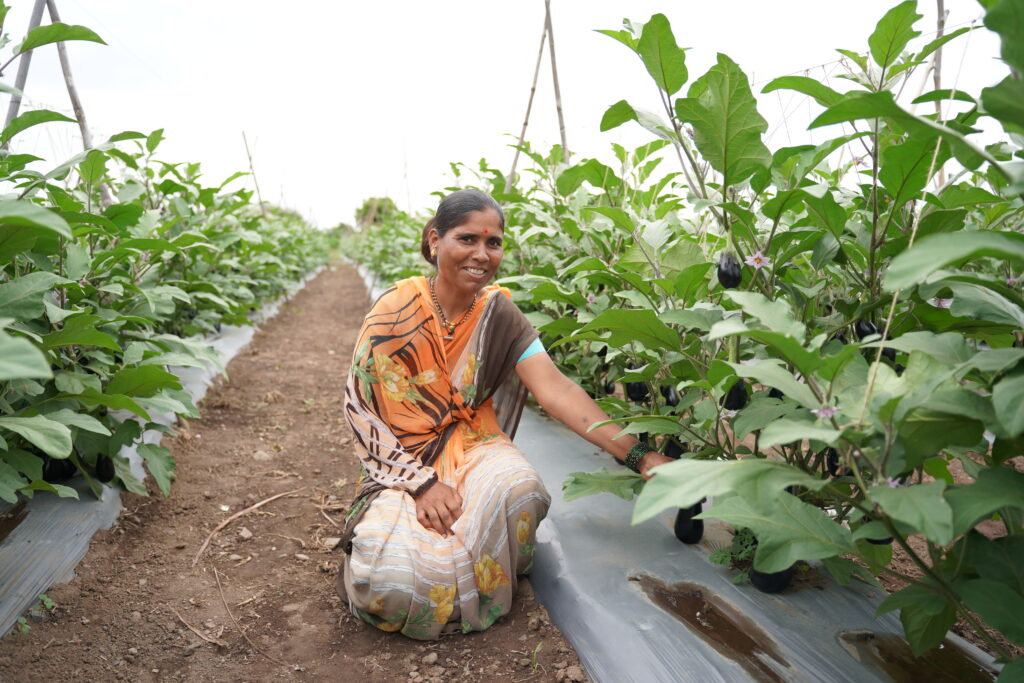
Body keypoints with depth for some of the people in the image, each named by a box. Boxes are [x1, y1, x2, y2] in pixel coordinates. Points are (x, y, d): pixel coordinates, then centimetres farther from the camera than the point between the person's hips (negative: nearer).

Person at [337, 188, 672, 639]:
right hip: (402, 461, -1)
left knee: (519, 488, -34)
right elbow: (362, 409, -10)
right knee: (390, 577, -27)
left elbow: (556, 390, -15)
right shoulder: (396, 311, -11)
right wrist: (421, 481, -20)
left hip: (471, 445, 2)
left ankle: (490, 590, -1)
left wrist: (637, 454, -25)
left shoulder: (497, 312, -5)